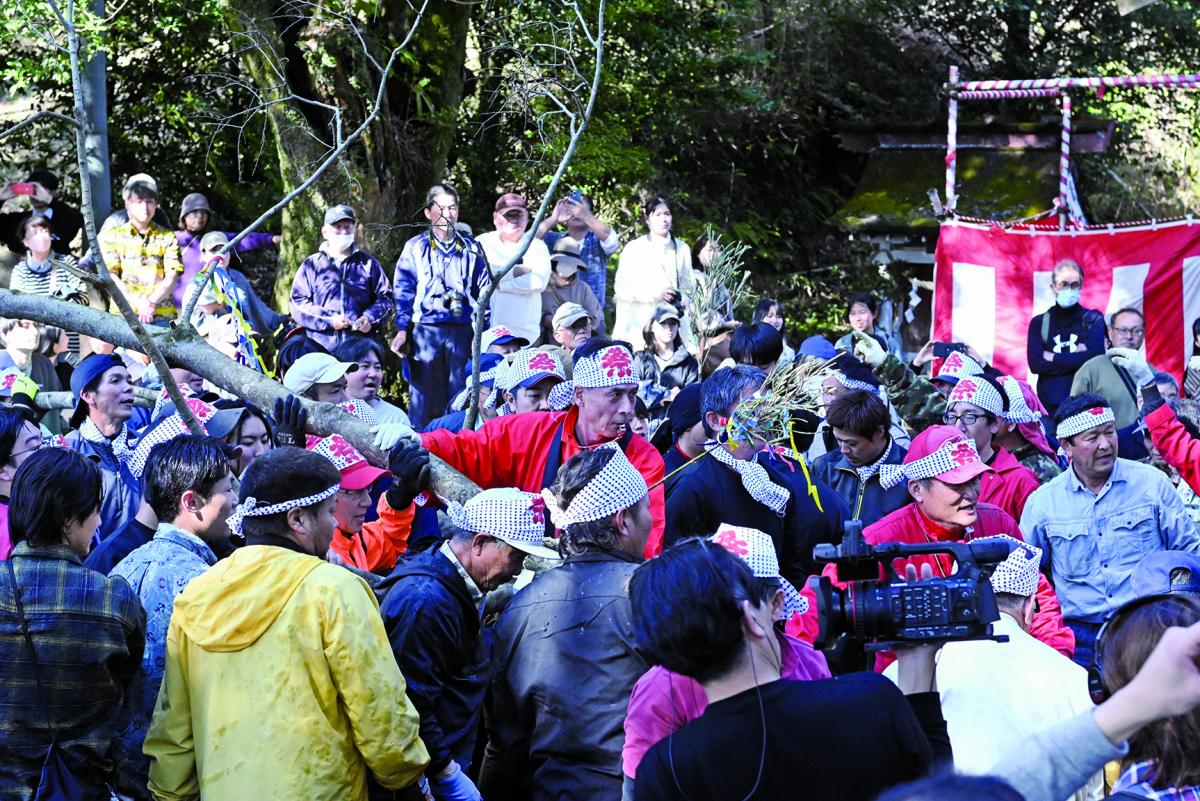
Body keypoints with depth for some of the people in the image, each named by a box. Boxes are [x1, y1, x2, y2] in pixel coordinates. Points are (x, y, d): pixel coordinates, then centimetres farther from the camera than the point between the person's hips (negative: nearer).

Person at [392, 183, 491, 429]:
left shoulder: (471, 249, 14)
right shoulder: (415, 248, 10)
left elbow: (484, 292, 12)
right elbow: (403, 292, 7)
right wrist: (402, 330, -4)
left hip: (463, 331, 1)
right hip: (426, 331, -1)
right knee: (423, 397, -2)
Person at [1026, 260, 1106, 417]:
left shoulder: (1093, 320, 9)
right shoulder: (1039, 323, 12)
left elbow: (1095, 357, -7)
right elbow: (1035, 364, -2)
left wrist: (1053, 358, -1)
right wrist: (1077, 359, -6)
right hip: (1050, 404, 1)